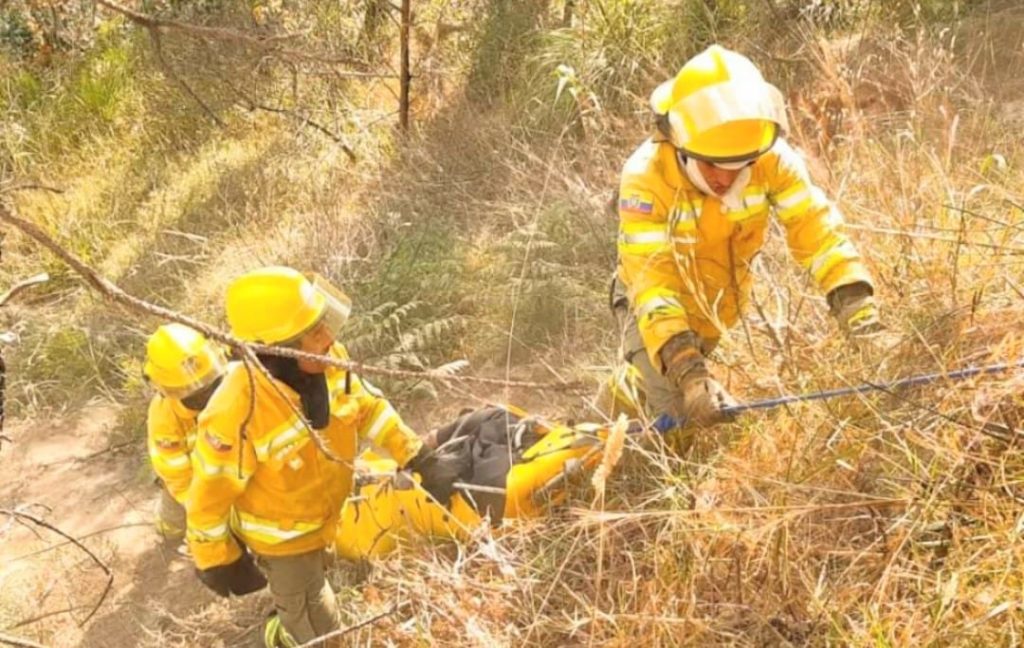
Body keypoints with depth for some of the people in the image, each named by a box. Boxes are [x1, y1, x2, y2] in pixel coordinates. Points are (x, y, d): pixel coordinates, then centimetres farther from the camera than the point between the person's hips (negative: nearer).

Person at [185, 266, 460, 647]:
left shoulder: (327, 360, -25)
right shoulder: (237, 412, -41)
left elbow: (368, 406, -7)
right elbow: (211, 493, -26)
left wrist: (419, 460, -11)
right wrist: (216, 561, -13)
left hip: (323, 512, 6)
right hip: (281, 535, -6)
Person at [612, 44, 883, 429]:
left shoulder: (770, 158, -25)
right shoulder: (646, 176, -34)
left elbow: (816, 228, -27)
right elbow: (652, 281, -38)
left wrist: (859, 311, -43)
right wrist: (688, 372, -49)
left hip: (723, 307, 4)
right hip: (655, 306, -4)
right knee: (679, 417, -15)